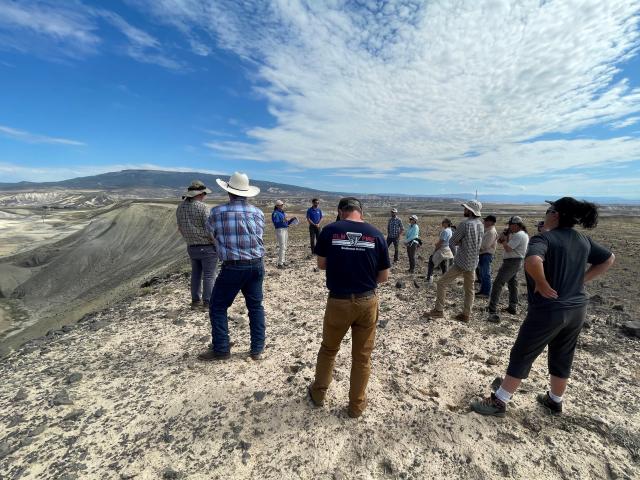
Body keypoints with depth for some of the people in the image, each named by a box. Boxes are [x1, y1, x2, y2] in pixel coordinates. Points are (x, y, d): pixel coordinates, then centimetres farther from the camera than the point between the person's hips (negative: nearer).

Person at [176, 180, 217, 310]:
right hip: (207, 247, -6)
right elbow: (209, 229, -18)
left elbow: (180, 228, 10)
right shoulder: (201, 207, -17)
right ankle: (207, 303, 10)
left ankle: (195, 301, 25)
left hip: (191, 247, 7)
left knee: (196, 274, 18)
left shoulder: (180, 207, 4)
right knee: (208, 276, 4)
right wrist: (217, 243, -4)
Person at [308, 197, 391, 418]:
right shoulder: (376, 234, -5)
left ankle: (318, 393, 43)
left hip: (338, 302, 0)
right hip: (367, 302, 1)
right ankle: (356, 405, 35)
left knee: (328, 349, 23)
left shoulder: (329, 230, -8)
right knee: (362, 356, 18)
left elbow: (321, 264, 3)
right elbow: (384, 276, -1)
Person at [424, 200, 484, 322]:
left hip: (462, 263, -7)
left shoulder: (465, 224, -19)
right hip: (473, 262, 8)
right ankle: (466, 314, 23)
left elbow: (451, 243, -12)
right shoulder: (480, 225, 4)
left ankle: (439, 310, 5)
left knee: (442, 283, 2)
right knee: (469, 289, 15)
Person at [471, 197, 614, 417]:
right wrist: (581, 280, 13)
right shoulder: (584, 240, 5)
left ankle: (498, 402, 16)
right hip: (577, 310, 7)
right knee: (562, 358, 22)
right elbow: (608, 259, 21)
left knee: (521, 356, 5)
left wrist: (543, 285, -22)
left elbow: (532, 261, -39)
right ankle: (555, 400, 41)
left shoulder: (545, 238, -19)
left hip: (548, 311, -7)